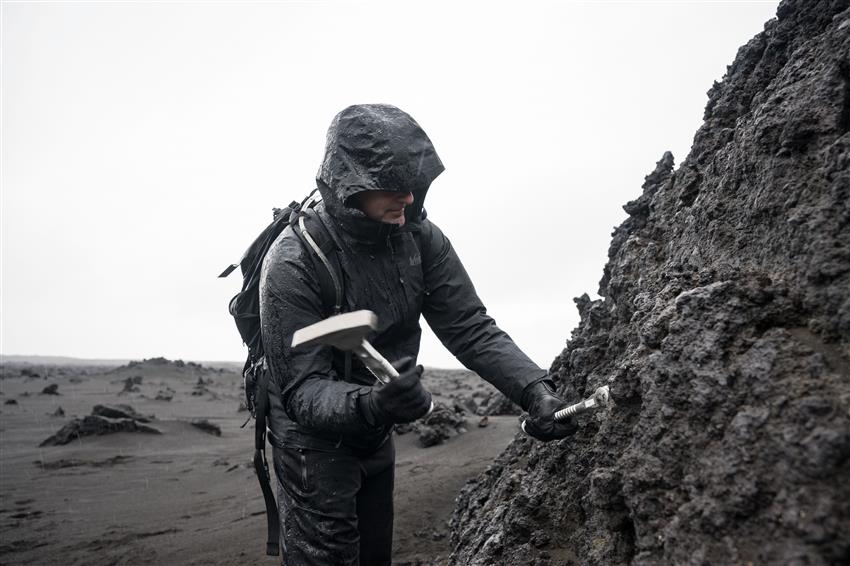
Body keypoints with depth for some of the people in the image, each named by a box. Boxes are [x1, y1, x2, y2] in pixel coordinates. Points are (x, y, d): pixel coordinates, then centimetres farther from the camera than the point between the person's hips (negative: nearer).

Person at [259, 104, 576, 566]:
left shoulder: (420, 237, -12)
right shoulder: (293, 263, -28)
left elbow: (469, 328, -11)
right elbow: (301, 389, -28)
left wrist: (535, 390, -25)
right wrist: (372, 403, -48)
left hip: (375, 440, 6)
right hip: (314, 444, -6)